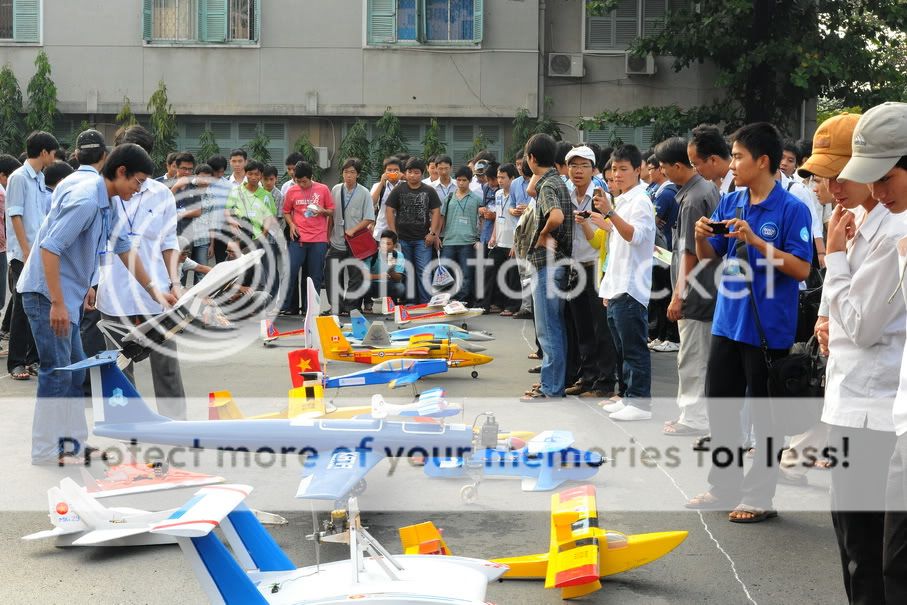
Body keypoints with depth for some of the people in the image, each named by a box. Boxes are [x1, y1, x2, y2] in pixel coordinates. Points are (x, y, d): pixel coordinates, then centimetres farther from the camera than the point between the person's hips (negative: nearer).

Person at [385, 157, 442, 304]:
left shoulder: (429, 191, 4)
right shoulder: (398, 190, 4)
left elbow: (435, 212, 4)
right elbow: (390, 211, 3)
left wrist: (432, 233, -4)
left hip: (422, 239, -1)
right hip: (402, 239, 1)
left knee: (424, 272, -6)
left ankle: (424, 303, -2)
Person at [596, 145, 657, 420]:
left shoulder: (640, 201, -9)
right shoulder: (621, 201, 18)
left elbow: (635, 236, -25)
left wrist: (610, 212, -34)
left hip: (631, 288, -10)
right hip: (616, 288, 10)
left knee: (634, 347, -8)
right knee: (622, 347, 14)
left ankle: (640, 402, -5)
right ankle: (626, 395, 21)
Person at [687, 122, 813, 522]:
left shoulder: (792, 209, -12)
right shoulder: (730, 203, 6)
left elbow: (801, 269, -16)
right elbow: (709, 256, 13)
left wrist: (755, 241, -23)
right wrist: (701, 236, -9)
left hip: (768, 329, -7)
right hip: (727, 322, 7)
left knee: (765, 414, 4)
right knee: (719, 404, 14)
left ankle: (759, 495, 15)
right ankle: (725, 486, 28)